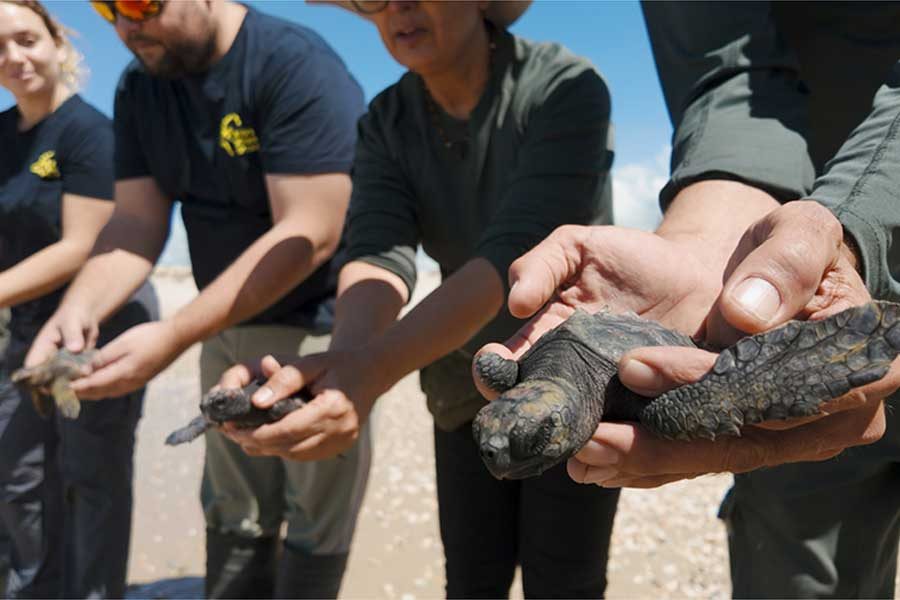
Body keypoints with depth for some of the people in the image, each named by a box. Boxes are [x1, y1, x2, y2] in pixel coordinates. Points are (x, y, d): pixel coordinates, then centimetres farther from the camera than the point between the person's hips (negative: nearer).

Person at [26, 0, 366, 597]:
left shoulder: (295, 65, -19)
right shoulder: (139, 88, 3)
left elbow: (310, 236, -26)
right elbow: (138, 221, -1)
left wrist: (174, 336, -31)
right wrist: (81, 306, -21)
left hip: (320, 327, -6)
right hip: (227, 328, 6)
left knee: (315, 528, 6)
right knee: (233, 520, 17)